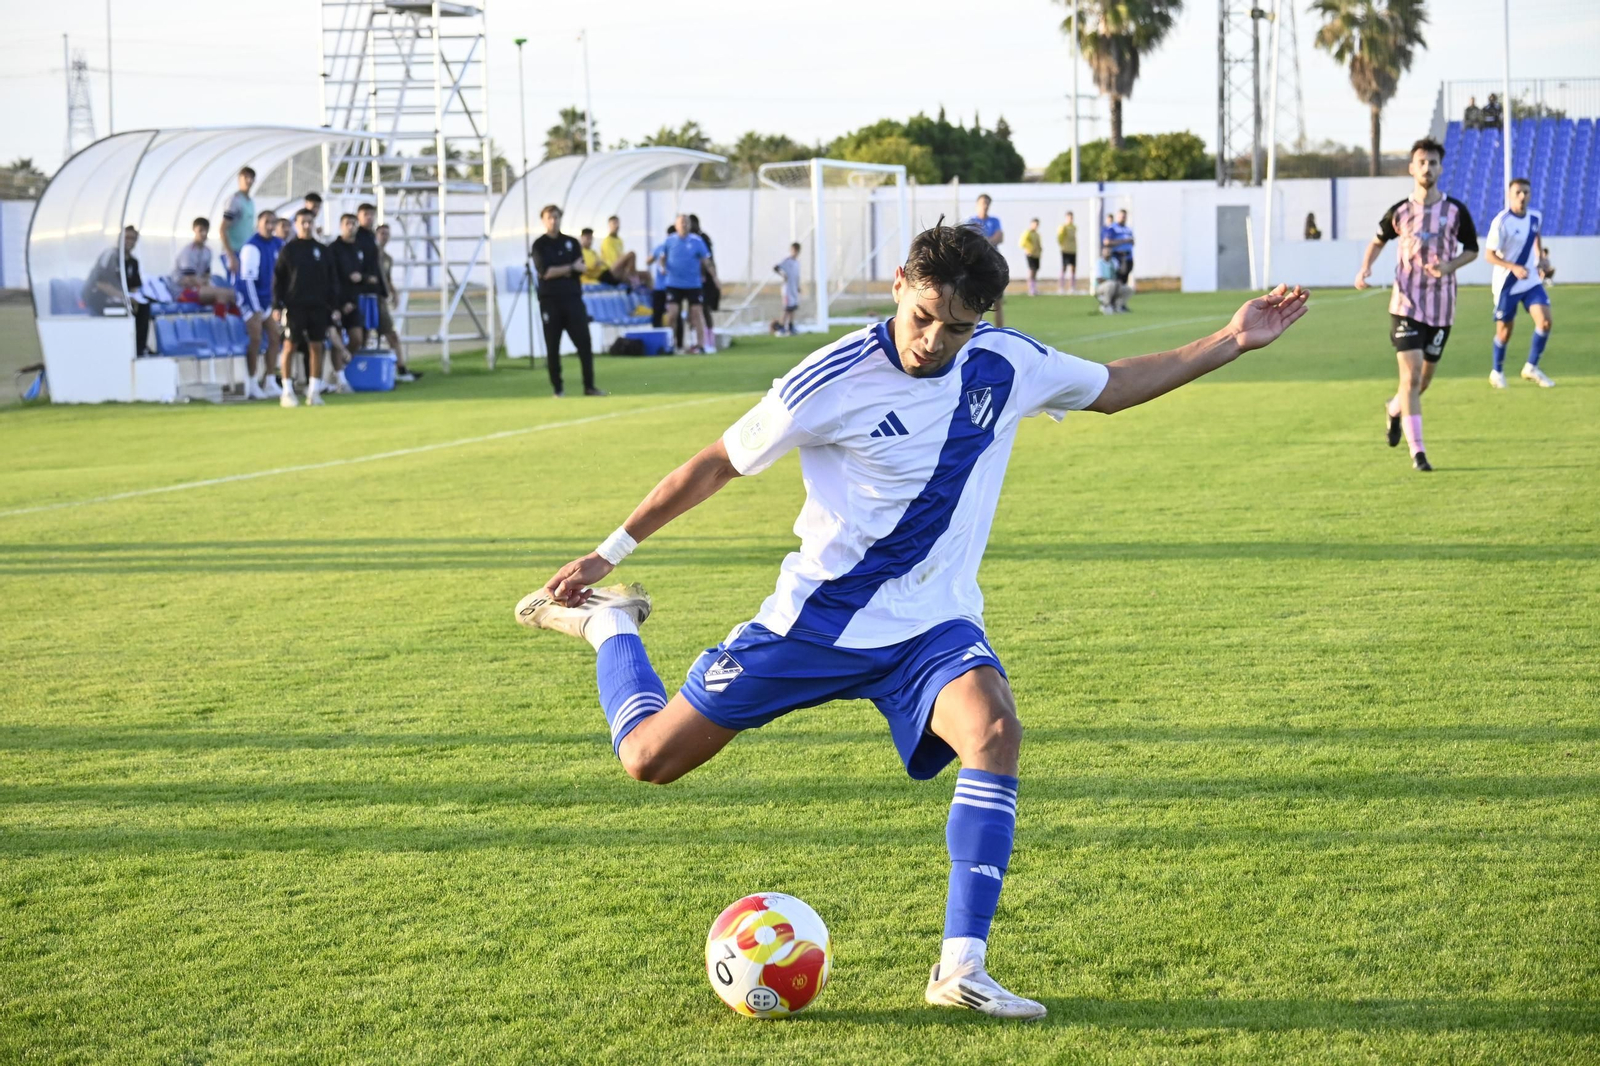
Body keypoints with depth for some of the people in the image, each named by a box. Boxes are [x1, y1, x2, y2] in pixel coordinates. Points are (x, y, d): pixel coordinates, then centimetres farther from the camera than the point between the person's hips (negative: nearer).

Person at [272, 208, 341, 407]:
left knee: (316, 347, 2)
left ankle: (314, 391, 8)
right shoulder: (287, 250, 2)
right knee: (289, 346, -3)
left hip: (318, 307, 3)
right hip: (293, 306, -3)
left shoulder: (323, 251, 10)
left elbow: (332, 281, 12)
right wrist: (277, 304, -7)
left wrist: (333, 306, 6)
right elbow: (277, 279, 1)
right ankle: (287, 392, 1)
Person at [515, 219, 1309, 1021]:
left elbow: (1113, 387, 14)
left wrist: (1230, 344, 6)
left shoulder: (1007, 363, -6)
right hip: (817, 614, -2)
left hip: (933, 623, 2)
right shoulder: (833, 382, -18)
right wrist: (609, 552, -1)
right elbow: (717, 464, -6)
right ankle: (609, 625, 32)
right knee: (650, 758, -1)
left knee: (995, 732, -30)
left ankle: (961, 968, -27)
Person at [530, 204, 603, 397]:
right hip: (550, 301, -2)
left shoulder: (572, 243, 12)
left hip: (573, 299, 2)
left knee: (584, 343, -4)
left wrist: (557, 271, -11)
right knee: (552, 347, 0)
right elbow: (545, 272, -10)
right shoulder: (539, 245, 3)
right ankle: (558, 389, 6)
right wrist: (571, 268, -7)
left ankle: (589, 386, 0)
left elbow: (581, 268, 0)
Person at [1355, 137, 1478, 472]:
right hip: (1406, 304, -1)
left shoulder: (1455, 211, -2)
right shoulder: (1399, 212, 0)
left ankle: (1394, 409, 45)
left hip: (1441, 308, 2)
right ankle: (1417, 451, -10)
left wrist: (1449, 267, -13)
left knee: (1423, 381, 11)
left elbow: (1472, 250, 8)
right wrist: (1365, 268, -2)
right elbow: (1378, 241, 17)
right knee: (1411, 375, -14)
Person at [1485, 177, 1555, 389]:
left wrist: (1541, 259, 7)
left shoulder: (1536, 217, -2)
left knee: (1545, 321, -10)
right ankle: (1497, 372, 29)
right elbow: (1489, 255, -17)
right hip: (1507, 284, -5)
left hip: (1531, 281, 5)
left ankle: (1531, 368, 7)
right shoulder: (1501, 222, -19)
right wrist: (1513, 268, -30)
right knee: (1504, 331, 5)